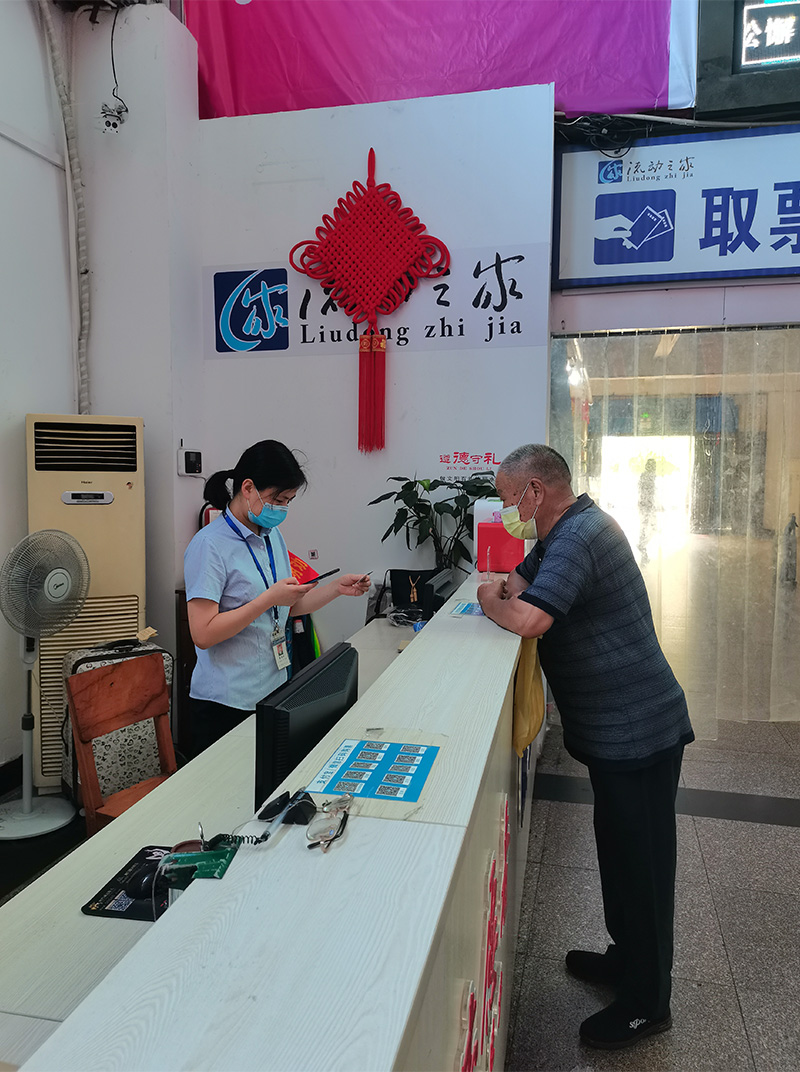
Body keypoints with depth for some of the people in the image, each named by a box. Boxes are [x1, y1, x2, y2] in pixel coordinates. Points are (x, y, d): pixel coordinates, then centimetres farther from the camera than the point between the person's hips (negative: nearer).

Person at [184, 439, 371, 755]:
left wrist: (336, 588, 2)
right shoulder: (210, 545, -16)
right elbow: (203, 634, -22)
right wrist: (270, 598, -23)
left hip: (274, 691, 7)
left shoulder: (273, 536, 9)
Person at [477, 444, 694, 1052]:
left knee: (640, 863, 6)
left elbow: (528, 619, -33)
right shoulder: (572, 529, 11)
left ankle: (646, 1003, 24)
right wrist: (501, 592, -3)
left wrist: (491, 603, -12)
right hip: (618, 729, 10)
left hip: (637, 732, -10)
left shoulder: (579, 535, -23)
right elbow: (518, 583, 19)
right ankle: (627, 960, 42)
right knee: (621, 852, 23)